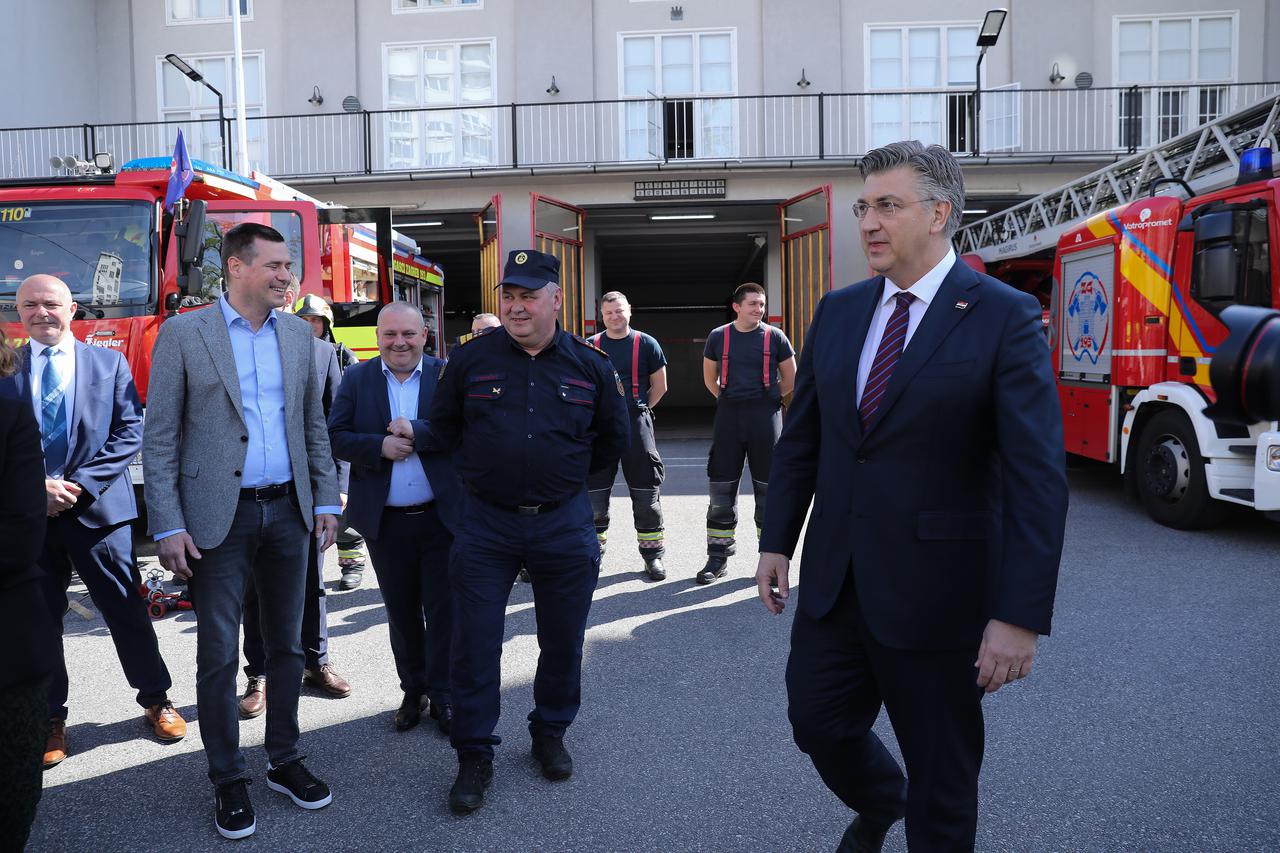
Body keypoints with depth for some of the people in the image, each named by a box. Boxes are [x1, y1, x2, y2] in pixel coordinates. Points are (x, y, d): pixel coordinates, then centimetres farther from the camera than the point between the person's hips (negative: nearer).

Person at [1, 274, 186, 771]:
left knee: (127, 610, 4)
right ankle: (51, 718, 23)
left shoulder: (109, 363, 5)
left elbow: (130, 432, -2)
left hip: (98, 507, -1)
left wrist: (80, 484, -11)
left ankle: (156, 700, 20)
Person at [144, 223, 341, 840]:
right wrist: (168, 526, -11)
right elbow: (159, 438, -6)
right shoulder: (182, 334, -5)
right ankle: (228, 781, 21)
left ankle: (285, 762, 29)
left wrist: (325, 499, 7)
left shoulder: (298, 334, 8)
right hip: (219, 517, -4)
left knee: (285, 644, 13)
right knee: (219, 655, 5)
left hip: (287, 511, 4)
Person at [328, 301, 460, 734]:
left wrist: (420, 434, -22)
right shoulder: (357, 379, 4)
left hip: (441, 516, -2)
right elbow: (335, 437, -2)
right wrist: (380, 446, -18)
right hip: (385, 521, 2)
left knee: (443, 610, 5)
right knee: (401, 612, 14)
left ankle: (442, 695, 20)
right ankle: (413, 690, 29)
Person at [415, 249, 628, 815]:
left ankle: (550, 735, 35)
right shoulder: (471, 359, -1)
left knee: (562, 641, 12)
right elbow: (445, 428, 13)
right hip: (485, 524, 0)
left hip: (564, 524, 1)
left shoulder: (589, 365, 0)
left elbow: (613, 438, 14)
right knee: (475, 645, 2)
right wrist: (485, 471, 7)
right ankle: (474, 757, 18)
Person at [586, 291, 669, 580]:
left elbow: (660, 386, 9)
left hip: (637, 425, -1)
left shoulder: (646, 344, 3)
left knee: (646, 496, 2)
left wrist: (637, 409, 8)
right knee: (594, 494, 5)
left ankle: (653, 555, 12)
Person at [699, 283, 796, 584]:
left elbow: (790, 379, 10)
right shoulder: (718, 336, 6)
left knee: (768, 486, 5)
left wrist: (766, 399, 8)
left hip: (766, 415, -1)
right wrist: (729, 400, 10)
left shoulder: (774, 337, 2)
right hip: (728, 415, 1)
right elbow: (710, 378, 17)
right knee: (721, 488, 3)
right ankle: (718, 557, 13)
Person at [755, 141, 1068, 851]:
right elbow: (800, 437, 12)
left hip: (936, 587, -5)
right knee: (818, 722, 15)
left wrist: (1020, 615, -19)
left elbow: (1037, 475, -15)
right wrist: (776, 541, 10)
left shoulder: (1004, 316, -11)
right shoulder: (837, 311, 6)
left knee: (942, 779, 11)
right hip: (834, 577, 5)